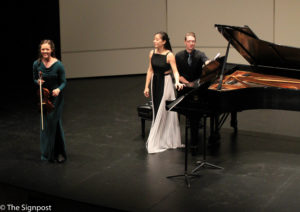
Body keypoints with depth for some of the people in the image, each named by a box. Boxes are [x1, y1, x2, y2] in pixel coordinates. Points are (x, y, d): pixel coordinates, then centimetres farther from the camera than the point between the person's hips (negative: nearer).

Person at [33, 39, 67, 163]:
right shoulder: (37, 64, -6)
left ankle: (59, 153, 9)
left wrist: (58, 89, -27)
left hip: (56, 97, -3)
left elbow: (63, 82, -7)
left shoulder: (58, 65, -14)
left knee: (55, 122, -5)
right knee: (45, 123, 8)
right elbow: (35, 79, 8)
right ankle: (47, 153, 21)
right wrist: (38, 81, -15)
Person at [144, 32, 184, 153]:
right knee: (157, 110, 11)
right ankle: (161, 140, 23)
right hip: (155, 82, 6)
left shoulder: (169, 55, -14)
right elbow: (150, 70, 7)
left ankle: (155, 143, 4)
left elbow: (175, 71, -18)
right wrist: (146, 87, 6)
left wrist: (177, 82, -38)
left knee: (164, 111, -2)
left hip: (165, 83, -6)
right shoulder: (152, 53, 2)